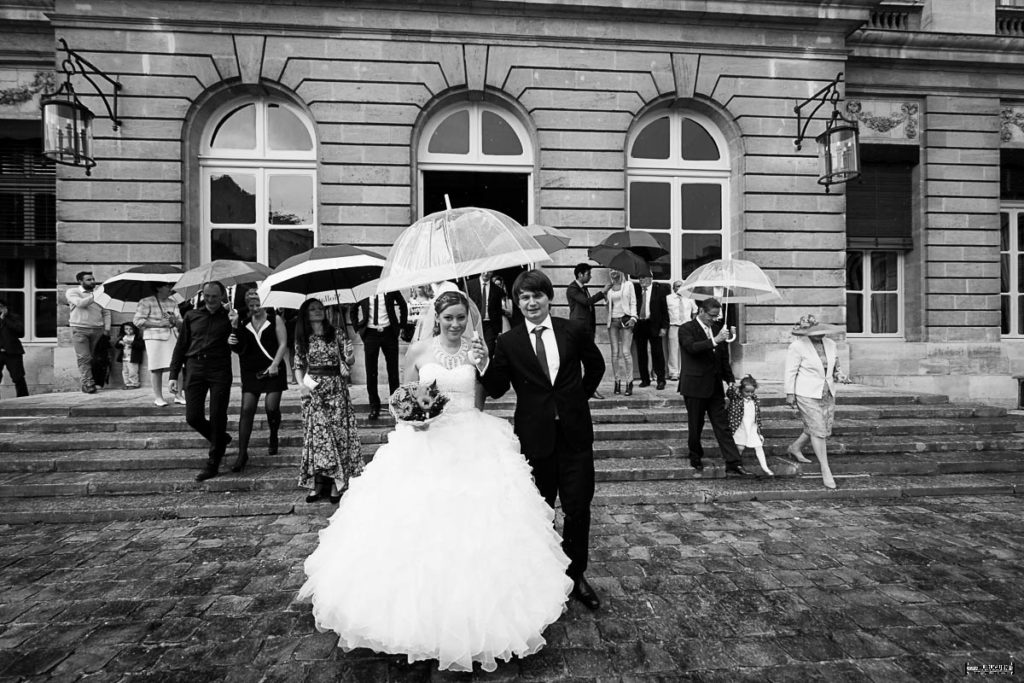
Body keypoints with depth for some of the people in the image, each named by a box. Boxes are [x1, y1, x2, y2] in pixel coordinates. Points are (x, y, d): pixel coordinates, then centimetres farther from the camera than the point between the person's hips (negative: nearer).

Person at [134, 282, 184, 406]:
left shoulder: (172, 303, 17)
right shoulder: (146, 302, 1)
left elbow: (181, 321, 16)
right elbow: (137, 321, -5)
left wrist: (174, 321, -7)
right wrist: (159, 324, -11)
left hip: (173, 337, 4)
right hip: (155, 337, -4)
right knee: (157, 368, -3)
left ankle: (178, 396, 5)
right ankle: (158, 397, 7)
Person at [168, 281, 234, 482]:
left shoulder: (229, 317, 4)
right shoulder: (192, 316, 12)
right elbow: (180, 346, 14)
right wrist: (173, 375, 8)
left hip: (219, 370, -3)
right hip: (195, 369, 3)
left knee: (217, 418, -2)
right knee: (193, 417, 1)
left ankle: (213, 464, 10)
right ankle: (221, 439, 29)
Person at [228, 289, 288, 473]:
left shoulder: (274, 319, 0)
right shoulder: (243, 323, 8)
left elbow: (283, 344, -4)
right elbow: (240, 350, 15)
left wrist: (275, 364, -14)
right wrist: (232, 343, -8)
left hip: (272, 370, -2)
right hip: (251, 371, 3)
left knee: (271, 407, -6)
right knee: (246, 409, -5)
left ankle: (274, 439, 24)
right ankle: (242, 453, 0)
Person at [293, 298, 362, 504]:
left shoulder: (337, 334, 2)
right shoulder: (303, 340, 7)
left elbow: (350, 359, -2)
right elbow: (299, 365, 12)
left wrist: (350, 358, -24)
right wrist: (301, 384, -3)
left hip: (336, 389, -1)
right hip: (313, 390, 1)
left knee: (338, 432, -3)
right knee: (315, 433, 1)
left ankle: (337, 483, 5)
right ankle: (315, 484, 8)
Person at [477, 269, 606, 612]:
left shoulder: (574, 330, -1)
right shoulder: (508, 342, -4)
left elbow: (596, 365, 15)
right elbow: (497, 390, -5)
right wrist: (484, 365, -21)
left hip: (575, 433, 1)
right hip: (535, 437, 0)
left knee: (578, 508, 9)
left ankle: (576, 575, 32)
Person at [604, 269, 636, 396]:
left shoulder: (628, 285, 9)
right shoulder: (608, 288, 14)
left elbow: (633, 303, 6)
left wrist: (633, 317, -7)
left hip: (625, 319, -3)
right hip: (613, 321, 3)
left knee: (626, 352, -11)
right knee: (615, 353, 0)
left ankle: (629, 382, -6)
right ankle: (617, 382, 6)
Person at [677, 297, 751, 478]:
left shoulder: (718, 328, 11)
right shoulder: (686, 329, -6)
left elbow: (724, 358, 16)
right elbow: (692, 347, -26)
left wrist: (730, 379, 11)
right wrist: (714, 341, -32)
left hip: (715, 386, 5)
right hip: (695, 386, -5)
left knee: (723, 426, 4)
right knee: (695, 428, 6)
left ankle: (733, 465, 6)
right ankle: (697, 464, 21)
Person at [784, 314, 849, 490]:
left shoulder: (830, 344, 6)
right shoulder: (797, 346, -12)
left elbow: (835, 368, 19)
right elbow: (790, 372, -10)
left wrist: (840, 376, -1)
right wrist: (789, 394, -12)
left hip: (827, 394, 7)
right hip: (807, 394, -7)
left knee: (825, 429, 13)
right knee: (818, 430, -5)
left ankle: (795, 448, 36)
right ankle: (826, 471, 4)